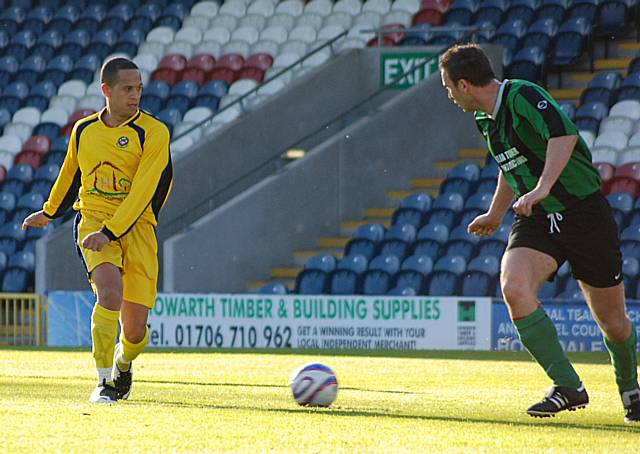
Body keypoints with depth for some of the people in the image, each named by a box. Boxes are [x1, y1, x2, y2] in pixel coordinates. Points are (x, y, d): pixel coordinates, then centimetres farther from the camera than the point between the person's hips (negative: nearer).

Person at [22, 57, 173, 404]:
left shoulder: (153, 133, -5)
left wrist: (110, 232, -24)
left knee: (135, 331, -2)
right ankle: (104, 382, -19)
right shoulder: (84, 131, 8)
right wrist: (49, 212, 42)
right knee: (110, 289, -28)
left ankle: (123, 362, 36)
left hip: (136, 226, -1)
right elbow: (71, 174, 28)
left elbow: (143, 191, -15)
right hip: (93, 219, 1)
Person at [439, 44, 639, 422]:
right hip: (537, 220, 7)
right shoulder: (486, 119, 10)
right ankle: (569, 387, -18)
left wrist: (542, 188, -44)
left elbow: (565, 135, -34)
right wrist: (495, 215, 39)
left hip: (583, 210, -7)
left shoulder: (524, 97, -17)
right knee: (514, 288, -23)